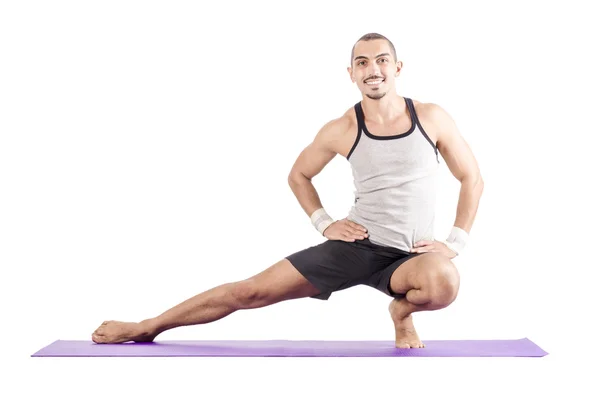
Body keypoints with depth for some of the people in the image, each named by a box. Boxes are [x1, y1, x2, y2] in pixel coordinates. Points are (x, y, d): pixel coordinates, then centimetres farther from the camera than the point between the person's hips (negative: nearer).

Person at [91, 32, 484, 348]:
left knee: (445, 282, -37)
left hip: (410, 256, 0)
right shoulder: (341, 130, -4)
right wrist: (325, 223, 2)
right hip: (356, 244, 0)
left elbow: (473, 178, 6)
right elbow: (298, 176, 14)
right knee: (252, 290, -7)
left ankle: (402, 311, -1)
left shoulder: (432, 117, -4)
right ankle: (147, 327, 7)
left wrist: (456, 242, -2)